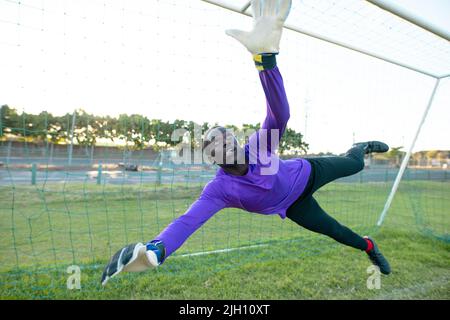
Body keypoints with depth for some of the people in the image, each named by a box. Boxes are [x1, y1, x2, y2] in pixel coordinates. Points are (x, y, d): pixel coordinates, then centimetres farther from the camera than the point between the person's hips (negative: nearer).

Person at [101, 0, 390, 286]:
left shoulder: (260, 144, -34)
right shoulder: (220, 189, -33)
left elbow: (280, 114, -53)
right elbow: (189, 220, -45)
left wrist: (267, 58, -71)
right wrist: (155, 249, -64)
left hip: (307, 174, 1)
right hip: (292, 206, 0)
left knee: (353, 164, 23)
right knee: (335, 231, 17)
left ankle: (362, 148, 60)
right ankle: (368, 246, 50)